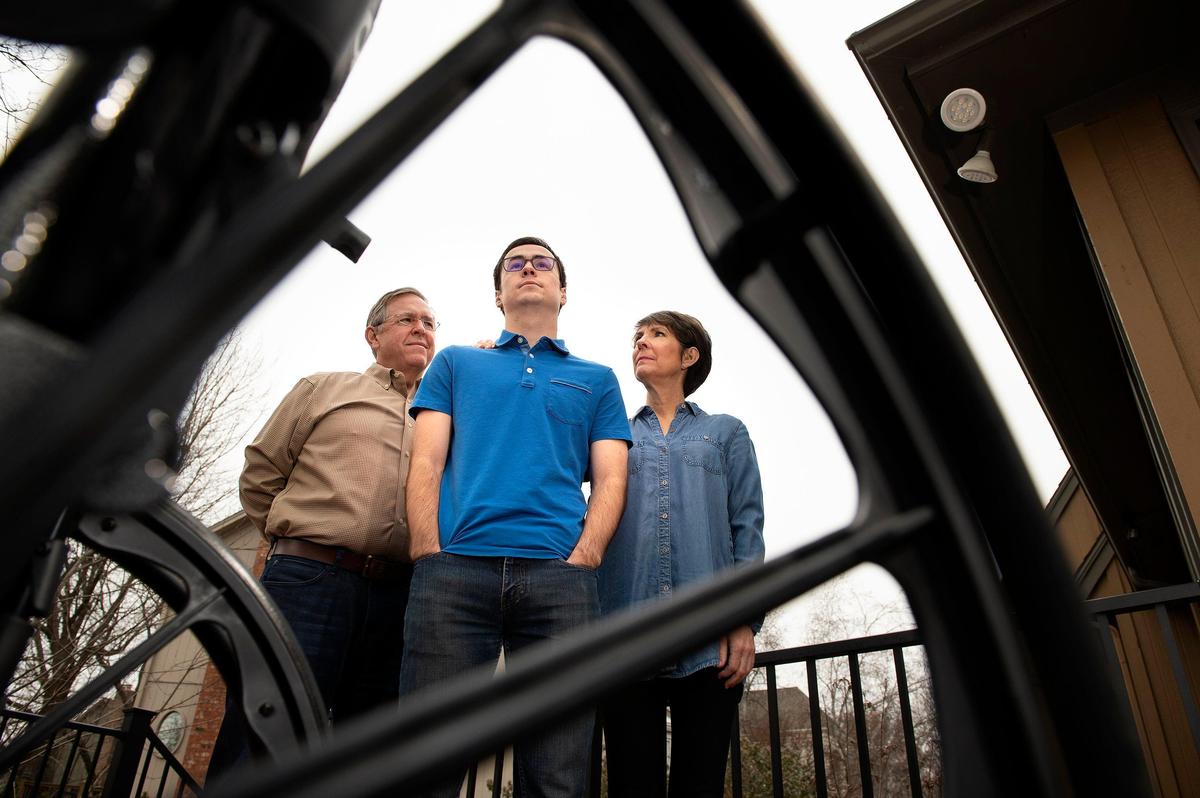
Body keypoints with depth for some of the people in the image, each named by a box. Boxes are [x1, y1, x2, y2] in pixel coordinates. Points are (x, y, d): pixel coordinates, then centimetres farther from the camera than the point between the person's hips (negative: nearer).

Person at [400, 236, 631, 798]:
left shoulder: (598, 380, 24)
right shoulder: (455, 363, 24)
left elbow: (610, 481, 12)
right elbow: (426, 464, 12)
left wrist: (578, 564, -6)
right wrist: (431, 559, -4)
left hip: (561, 575, 1)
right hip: (455, 570, 0)